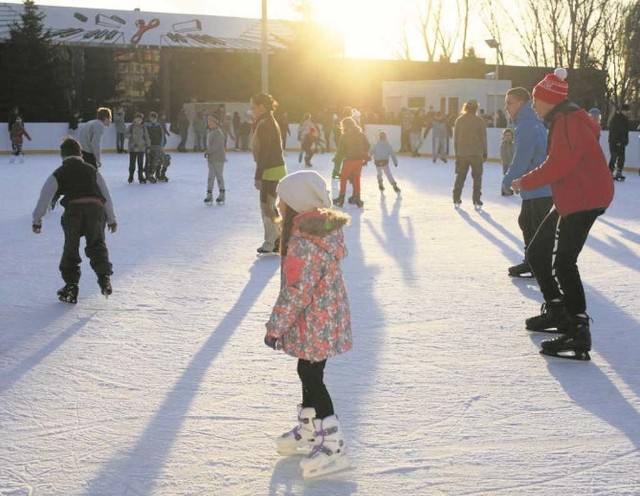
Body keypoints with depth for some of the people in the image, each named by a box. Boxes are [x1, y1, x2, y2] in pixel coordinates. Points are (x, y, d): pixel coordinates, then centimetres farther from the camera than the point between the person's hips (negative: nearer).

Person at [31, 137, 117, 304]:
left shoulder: (59, 173, 19)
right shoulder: (92, 170, 25)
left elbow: (45, 195, 15)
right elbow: (106, 194, 24)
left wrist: (37, 220, 22)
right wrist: (111, 219, 28)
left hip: (73, 209, -1)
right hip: (96, 207, 2)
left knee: (71, 248, 13)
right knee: (97, 245, 17)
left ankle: (70, 286, 11)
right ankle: (104, 276, -2)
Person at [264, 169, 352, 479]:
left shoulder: (303, 242, -27)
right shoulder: (327, 229, 3)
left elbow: (295, 292, -26)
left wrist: (275, 327, -16)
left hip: (315, 325, -10)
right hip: (326, 319, 10)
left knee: (312, 378, 0)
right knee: (310, 374, 20)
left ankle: (334, 447, 8)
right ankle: (308, 432, 35)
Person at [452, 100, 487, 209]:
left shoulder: (459, 120, 2)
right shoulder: (479, 120, -5)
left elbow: (455, 138, 5)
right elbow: (483, 137, -3)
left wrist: (457, 152, 14)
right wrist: (485, 152, 6)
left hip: (462, 153, 2)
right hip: (476, 154, -2)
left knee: (460, 176, 12)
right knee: (477, 177, 6)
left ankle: (456, 200, 9)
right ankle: (477, 201, 2)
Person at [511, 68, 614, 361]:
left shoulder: (567, 121, -16)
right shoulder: (562, 120, 18)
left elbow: (559, 164, -23)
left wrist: (525, 182, -11)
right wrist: (529, 181, 14)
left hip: (583, 200, -11)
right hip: (572, 199, 11)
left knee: (560, 262, -16)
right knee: (537, 252, 16)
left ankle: (578, 335, -16)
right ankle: (556, 312, 27)